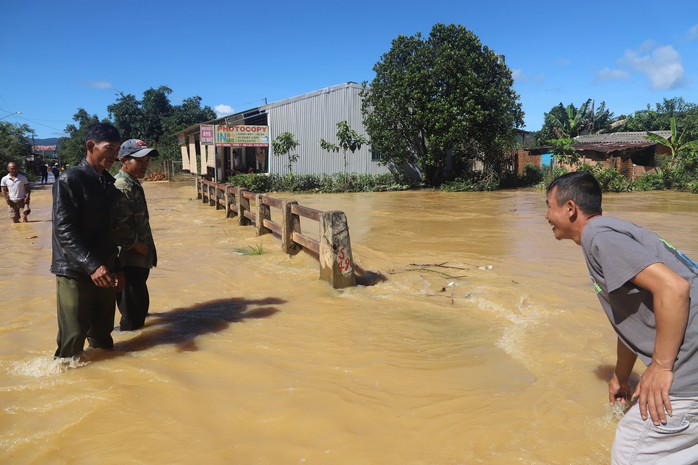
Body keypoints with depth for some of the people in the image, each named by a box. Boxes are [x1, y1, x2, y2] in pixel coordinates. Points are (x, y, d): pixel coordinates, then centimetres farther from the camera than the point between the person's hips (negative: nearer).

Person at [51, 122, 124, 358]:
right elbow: (64, 231, -19)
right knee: (73, 338, 0)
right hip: (75, 272, -6)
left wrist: (116, 267, 12)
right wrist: (92, 266, -28)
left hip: (104, 271, 6)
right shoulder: (69, 180, -11)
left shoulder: (109, 184, 10)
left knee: (102, 335, 14)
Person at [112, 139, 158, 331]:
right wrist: (140, 247, -16)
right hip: (130, 259, -10)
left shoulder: (134, 184, 11)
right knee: (135, 302, 1)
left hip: (139, 258, 10)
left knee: (138, 299, 25)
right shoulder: (122, 188, -22)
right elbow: (119, 229, -29)